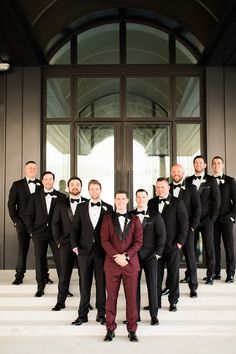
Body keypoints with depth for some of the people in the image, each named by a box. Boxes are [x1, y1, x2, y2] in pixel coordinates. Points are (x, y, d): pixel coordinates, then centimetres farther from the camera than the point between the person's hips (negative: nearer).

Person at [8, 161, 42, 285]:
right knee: (22, 249, 2)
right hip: (23, 222, -1)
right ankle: (19, 276, 10)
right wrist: (15, 220, -5)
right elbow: (11, 204, 3)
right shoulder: (17, 185, 6)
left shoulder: (41, 185, 7)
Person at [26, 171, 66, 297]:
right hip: (39, 233, 1)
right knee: (40, 260, 5)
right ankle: (40, 287, 15)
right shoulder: (35, 197, 8)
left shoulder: (61, 197, 4)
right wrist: (31, 230, -2)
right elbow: (29, 215, 7)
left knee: (60, 260, -1)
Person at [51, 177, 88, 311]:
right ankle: (61, 301, 16)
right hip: (66, 244, 1)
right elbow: (55, 223, 7)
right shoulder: (61, 204, 8)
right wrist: (58, 240, -1)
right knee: (64, 274, 6)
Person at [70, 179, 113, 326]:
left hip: (102, 250, -1)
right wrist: (75, 245, -6)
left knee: (101, 283, 5)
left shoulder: (108, 208, 4)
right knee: (85, 283, 6)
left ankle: (101, 314, 15)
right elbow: (75, 228, 6)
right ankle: (83, 314, 14)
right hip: (85, 249, 1)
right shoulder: (81, 207, 8)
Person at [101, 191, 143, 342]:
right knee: (111, 297, 4)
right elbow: (105, 240, -1)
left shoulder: (135, 219, 9)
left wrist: (126, 256, -12)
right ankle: (110, 329, 14)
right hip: (112, 263, 0)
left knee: (132, 297, 3)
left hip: (131, 263, 0)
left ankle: (132, 330, 13)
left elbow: (139, 241, 0)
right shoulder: (108, 219, 8)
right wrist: (116, 256, -14)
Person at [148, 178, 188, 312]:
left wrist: (180, 242, -8)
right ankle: (156, 301, 18)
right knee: (156, 274, 7)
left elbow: (184, 224, -4)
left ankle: (173, 301, 18)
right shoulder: (151, 203, 7)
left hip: (173, 245, -2)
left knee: (173, 275, 6)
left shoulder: (177, 203, -2)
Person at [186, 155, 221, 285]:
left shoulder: (211, 180, 3)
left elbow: (216, 199, 1)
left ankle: (210, 275, 10)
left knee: (209, 247, 1)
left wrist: (213, 217, -5)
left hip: (206, 220, -2)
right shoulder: (188, 181, 9)